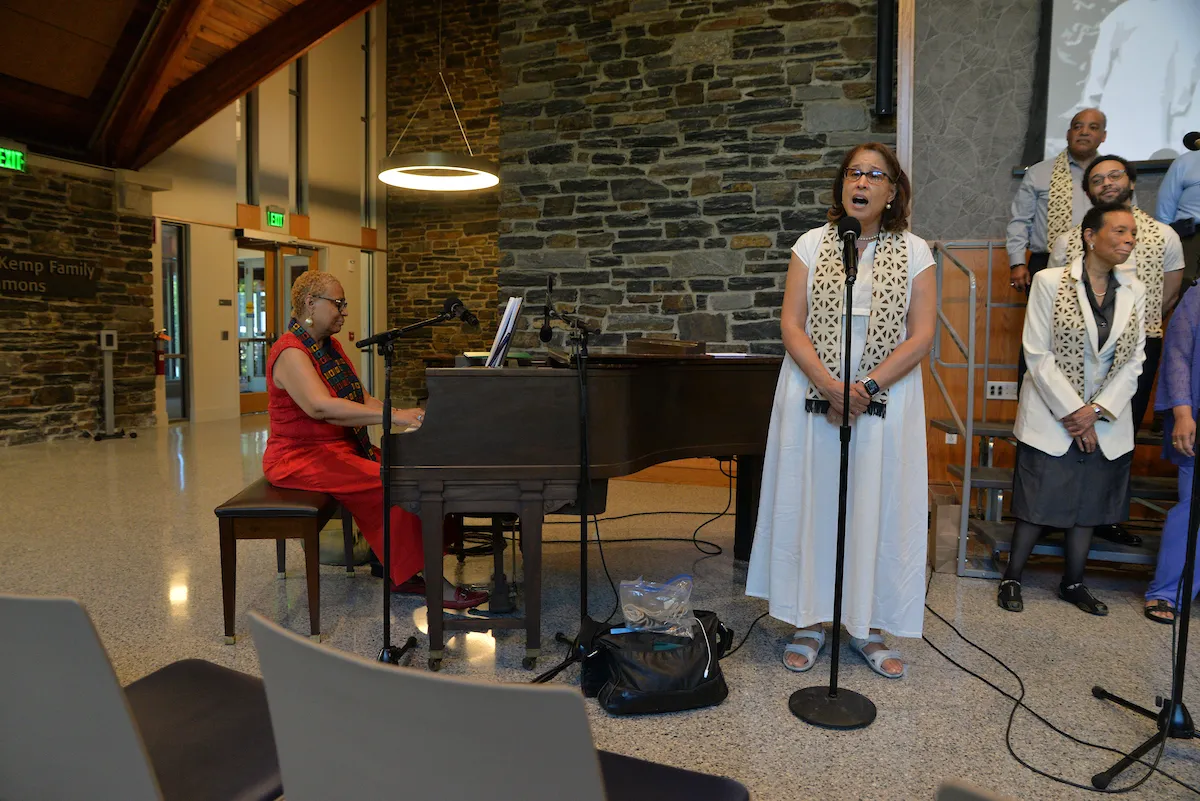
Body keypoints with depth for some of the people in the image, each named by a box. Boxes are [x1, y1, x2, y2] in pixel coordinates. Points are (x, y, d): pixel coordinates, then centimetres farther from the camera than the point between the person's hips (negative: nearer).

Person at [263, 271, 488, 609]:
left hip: (342, 447, 9)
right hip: (302, 459, -9)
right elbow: (321, 407, -34)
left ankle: (405, 573, -7)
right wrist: (392, 416, -39)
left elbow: (361, 400, 9)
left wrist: (406, 417, -8)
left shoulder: (329, 346, 14)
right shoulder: (291, 352, -17)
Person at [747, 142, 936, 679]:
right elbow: (791, 325, -2)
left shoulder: (914, 252, 4)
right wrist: (829, 386, -16)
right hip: (812, 393, 1)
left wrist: (866, 387, -16)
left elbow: (920, 336, -3)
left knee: (876, 506, 3)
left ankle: (867, 627, 18)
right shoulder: (812, 244, 5)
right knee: (811, 502, 3)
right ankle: (810, 621, 17)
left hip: (885, 400, 0)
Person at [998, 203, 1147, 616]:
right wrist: (1071, 412, -14)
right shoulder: (1050, 281, -7)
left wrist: (1096, 411, -9)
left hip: (1106, 422, 4)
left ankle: (1073, 583, 27)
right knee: (1037, 504, 1)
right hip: (1051, 418, -4)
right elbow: (1037, 354, -11)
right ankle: (1011, 579, 17)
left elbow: (1133, 360, 3)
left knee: (1089, 505, 12)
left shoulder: (1134, 290, 5)